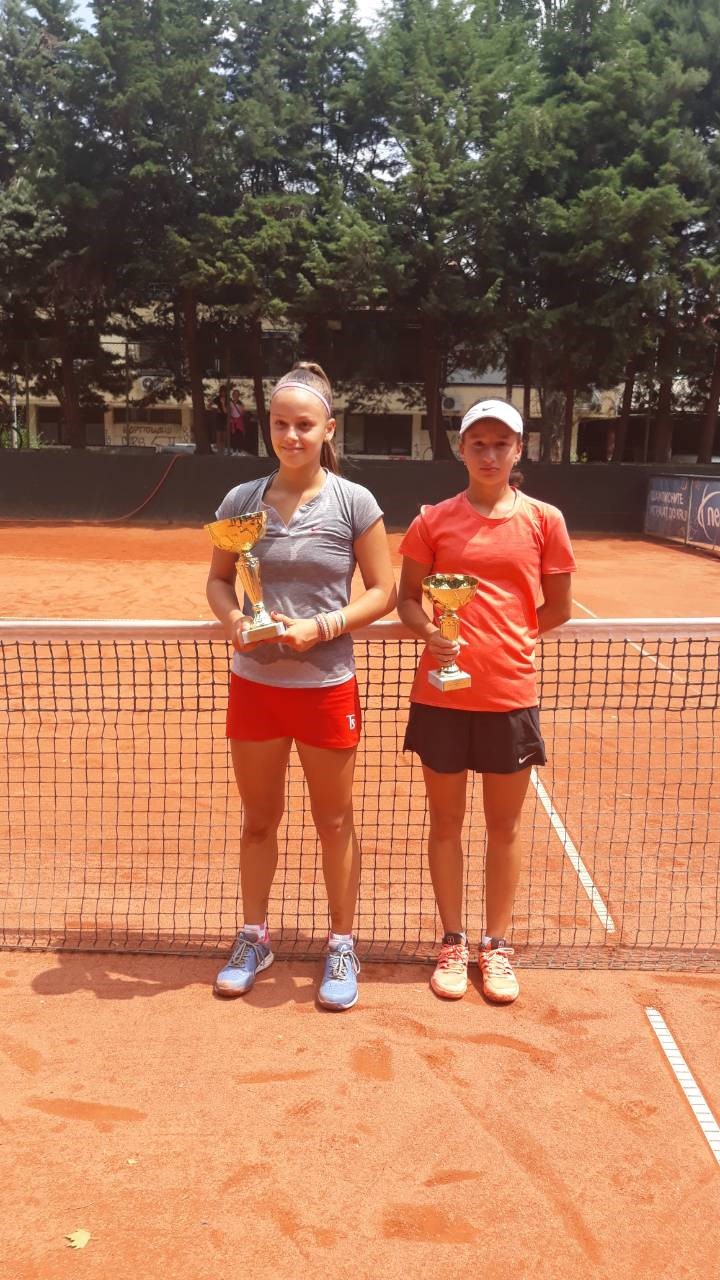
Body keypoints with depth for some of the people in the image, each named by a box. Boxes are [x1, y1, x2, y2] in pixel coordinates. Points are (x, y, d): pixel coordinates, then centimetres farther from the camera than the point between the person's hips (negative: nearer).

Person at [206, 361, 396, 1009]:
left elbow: (383, 592, -5)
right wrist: (234, 619, -12)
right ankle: (254, 937, 34)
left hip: (326, 686, -2)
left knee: (335, 821, 10)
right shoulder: (242, 499, 1)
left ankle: (342, 947, 28)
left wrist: (321, 627, -19)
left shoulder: (354, 502, -6)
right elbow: (218, 579, 9)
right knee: (259, 819, 14)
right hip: (254, 683, 3)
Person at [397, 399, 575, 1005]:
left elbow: (558, 607, 8)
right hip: (442, 693, 0)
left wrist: (508, 637, 2)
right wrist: (429, 632, -14)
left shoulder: (544, 520, 1)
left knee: (504, 825, 10)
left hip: (510, 694, 0)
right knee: (446, 821, 11)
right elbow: (407, 599, 5)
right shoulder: (433, 520, 1)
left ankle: (496, 947, 28)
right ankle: (453, 943, 28)